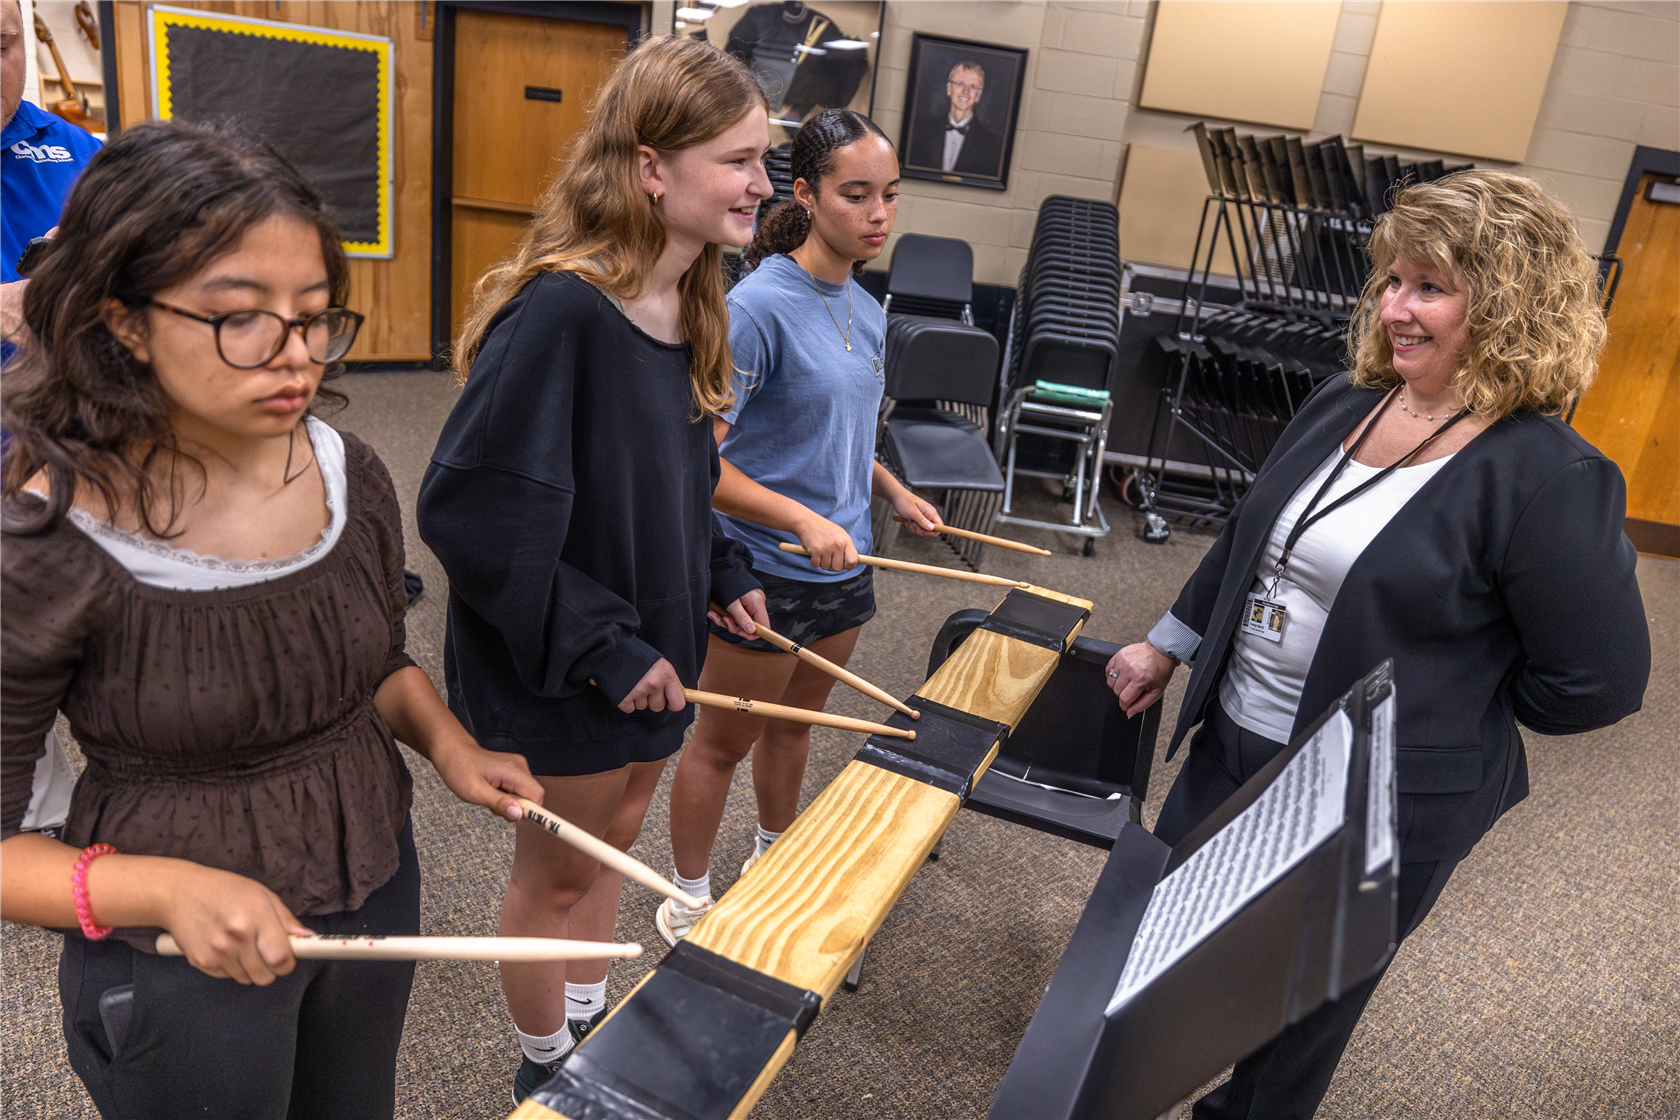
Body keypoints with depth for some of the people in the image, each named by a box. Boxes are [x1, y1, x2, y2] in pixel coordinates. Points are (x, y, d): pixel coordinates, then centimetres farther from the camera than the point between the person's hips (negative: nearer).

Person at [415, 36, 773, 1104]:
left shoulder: (693, 308, 0)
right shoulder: (560, 312, -27)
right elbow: (471, 508, -27)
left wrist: (721, 573, 3)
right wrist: (600, 649, -24)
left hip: (653, 649, 8)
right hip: (562, 684, -7)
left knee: (611, 844, 24)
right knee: (558, 872, 15)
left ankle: (590, 1021, 48)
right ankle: (546, 1063, 41)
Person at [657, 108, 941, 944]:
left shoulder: (867, 311, 4)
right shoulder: (757, 307, -21)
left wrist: (892, 492, 7)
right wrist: (803, 520, -32)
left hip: (842, 569, 7)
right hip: (764, 573, -7)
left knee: (794, 722, 24)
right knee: (723, 741, 10)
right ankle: (688, 905, 31)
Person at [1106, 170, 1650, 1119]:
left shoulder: (1550, 480, -21)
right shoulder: (1347, 404, 0)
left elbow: (1600, 681, -16)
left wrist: (1451, 709, -7)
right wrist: (1169, 645, 17)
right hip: (1232, 747, 7)